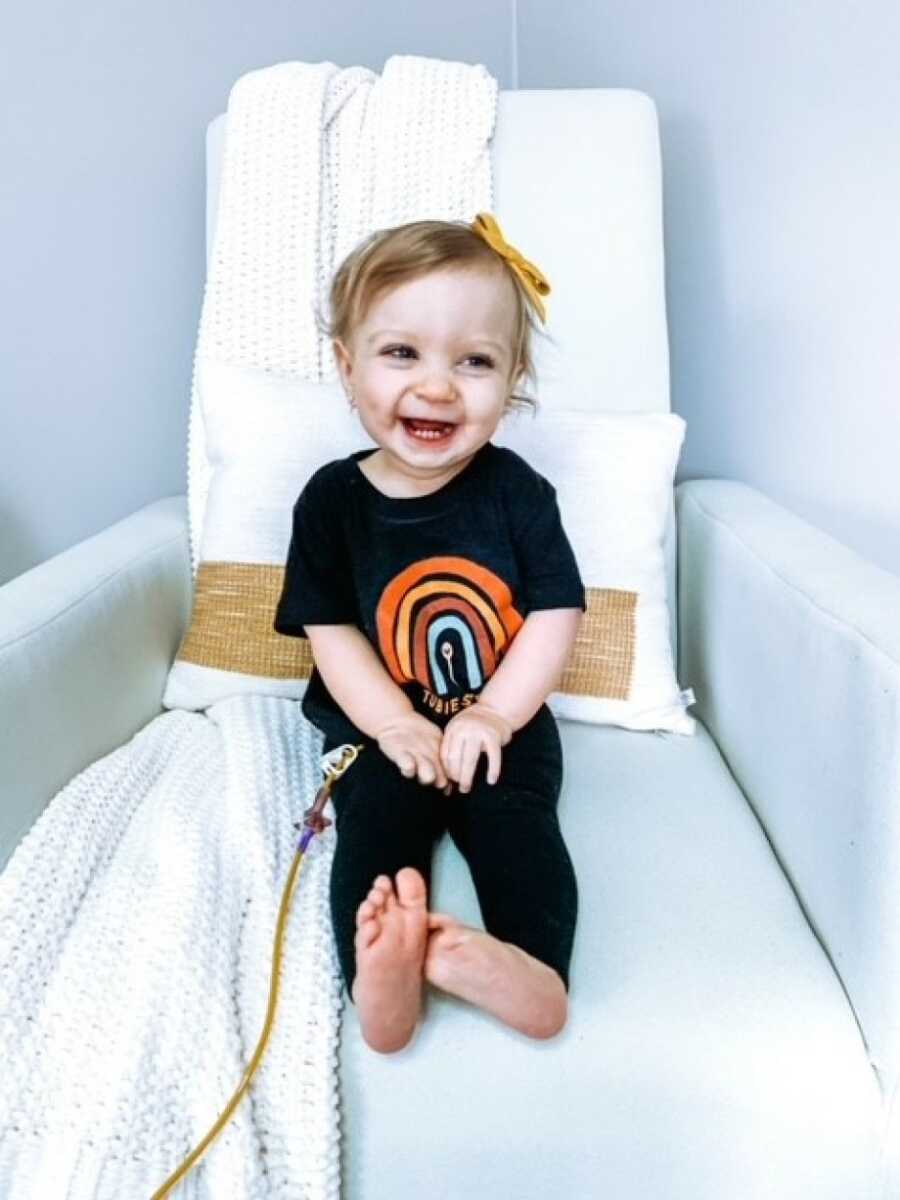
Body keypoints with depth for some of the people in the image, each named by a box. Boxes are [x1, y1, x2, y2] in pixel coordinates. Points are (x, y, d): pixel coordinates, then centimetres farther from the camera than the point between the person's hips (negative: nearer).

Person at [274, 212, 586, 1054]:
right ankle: (377, 967, -40)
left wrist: (494, 714, -16)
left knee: (515, 821, -24)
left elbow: (557, 614, -7)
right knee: (373, 824, -24)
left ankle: (535, 965, -41)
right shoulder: (331, 499, -5)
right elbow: (330, 632, -5)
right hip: (380, 728, 1)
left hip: (505, 723, 0)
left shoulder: (517, 491, -6)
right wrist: (395, 724, -16)